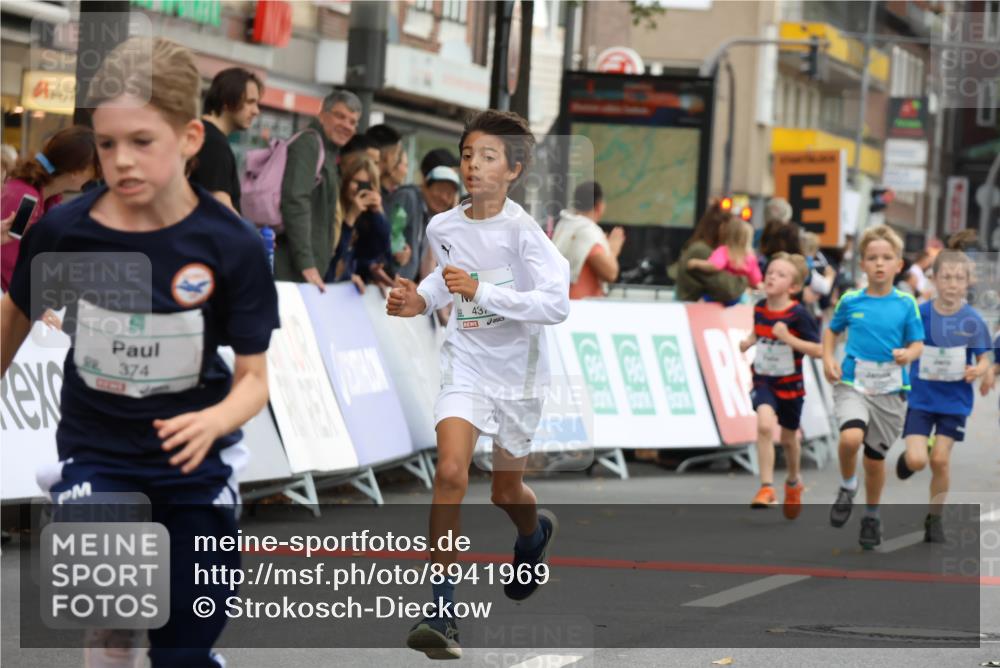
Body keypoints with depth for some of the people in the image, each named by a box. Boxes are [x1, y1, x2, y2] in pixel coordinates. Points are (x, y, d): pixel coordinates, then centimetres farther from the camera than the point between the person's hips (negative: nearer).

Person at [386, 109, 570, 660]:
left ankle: (534, 533, 54)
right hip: (466, 363, 2)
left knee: (506, 492, 14)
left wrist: (481, 291, -31)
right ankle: (440, 608, -16)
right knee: (451, 471, -20)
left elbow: (557, 304, -27)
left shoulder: (521, 231, -18)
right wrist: (420, 300, 1)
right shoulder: (443, 227, -3)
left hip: (518, 372, -2)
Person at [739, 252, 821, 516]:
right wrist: (749, 341, -1)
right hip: (763, 380, 2)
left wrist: (788, 338, -28)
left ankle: (794, 482, 46)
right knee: (765, 425, -24)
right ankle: (767, 488, -19)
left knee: (788, 438, 16)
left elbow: (818, 350, -18)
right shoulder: (760, 308, -3)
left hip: (789, 384, -2)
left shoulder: (798, 314, -18)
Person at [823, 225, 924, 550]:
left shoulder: (906, 304, -1)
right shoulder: (850, 301, 1)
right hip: (853, 383, -1)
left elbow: (918, 343, 3)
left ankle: (872, 515, 32)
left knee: (876, 455, 10)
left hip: (890, 389, 1)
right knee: (851, 437, -27)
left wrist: (908, 354, -19)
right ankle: (847, 487, 3)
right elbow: (832, 330, 16)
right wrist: (828, 360, 1)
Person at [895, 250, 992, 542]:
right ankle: (908, 456, 28)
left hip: (954, 400, 0)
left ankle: (934, 519, 18)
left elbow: (984, 360, 0)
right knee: (917, 460, -11)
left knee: (940, 460, -2)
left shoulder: (973, 320, -7)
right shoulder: (920, 313, -7)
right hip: (921, 397, 0)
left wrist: (978, 371, -21)